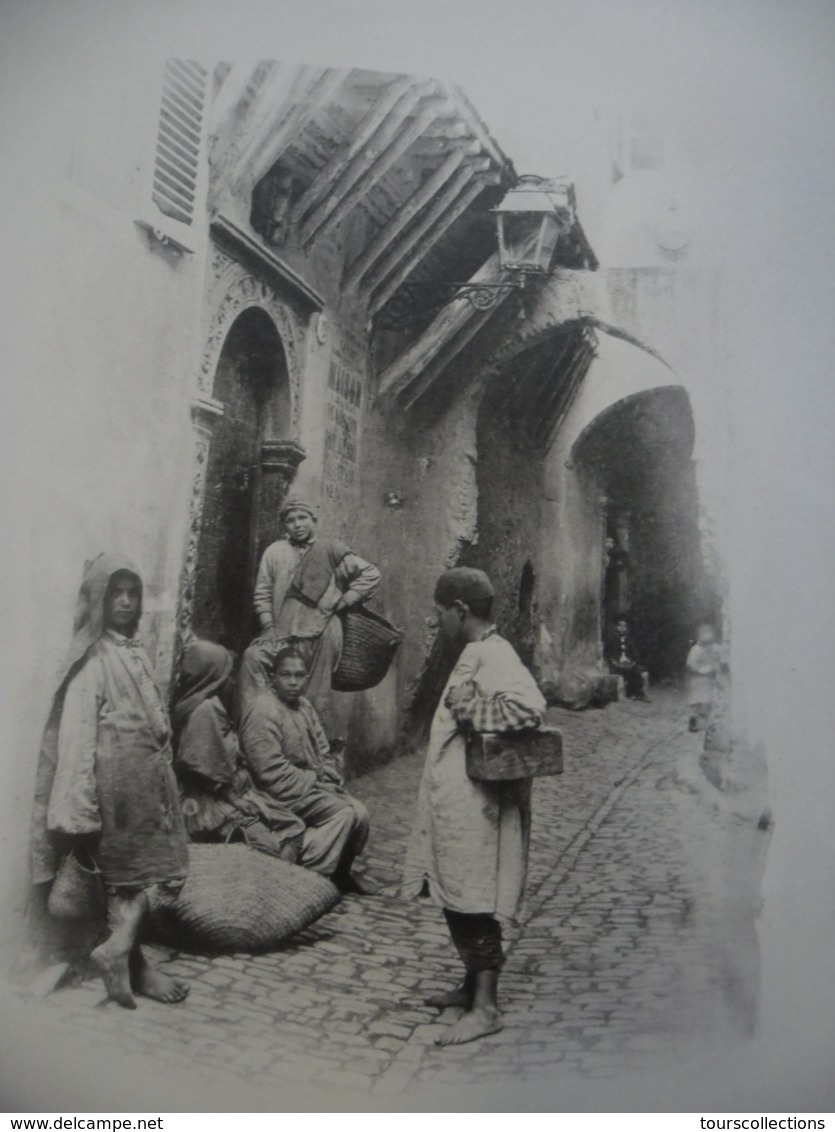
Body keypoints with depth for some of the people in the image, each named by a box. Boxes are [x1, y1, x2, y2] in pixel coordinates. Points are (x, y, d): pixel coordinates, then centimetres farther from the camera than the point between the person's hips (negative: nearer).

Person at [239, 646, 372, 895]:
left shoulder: (304, 706, 9)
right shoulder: (264, 711, -19)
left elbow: (324, 754, 13)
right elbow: (272, 773, -23)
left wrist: (330, 783, -4)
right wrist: (316, 783, -18)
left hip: (312, 788, 8)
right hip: (280, 797, -8)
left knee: (359, 813, -6)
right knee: (341, 813, -21)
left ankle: (340, 873, 14)